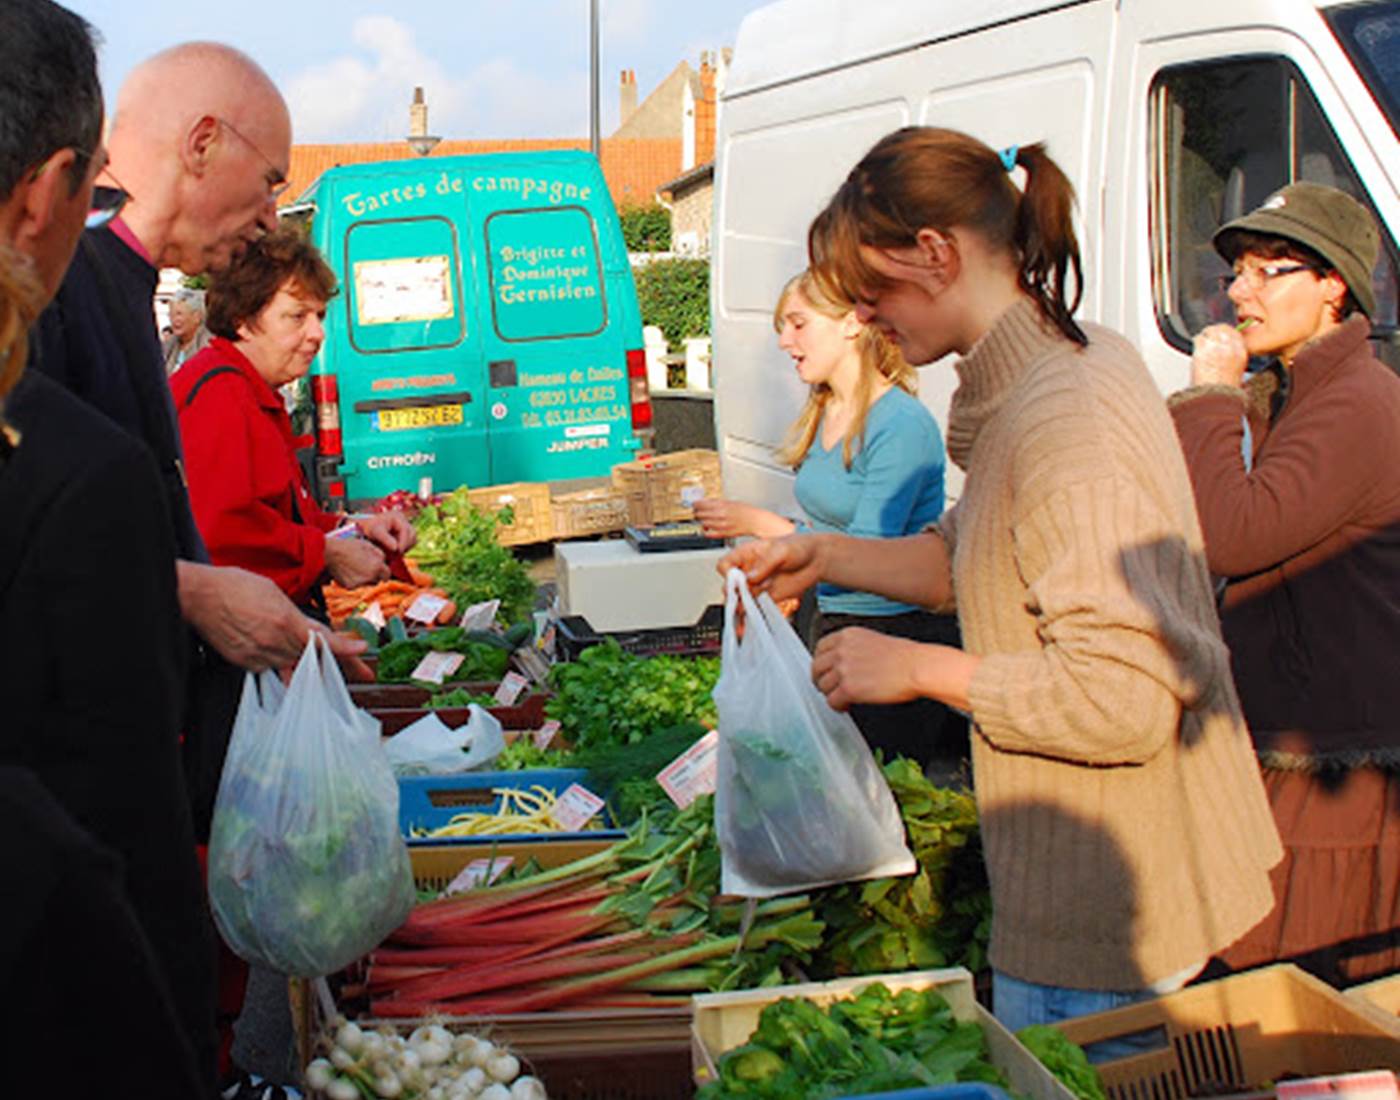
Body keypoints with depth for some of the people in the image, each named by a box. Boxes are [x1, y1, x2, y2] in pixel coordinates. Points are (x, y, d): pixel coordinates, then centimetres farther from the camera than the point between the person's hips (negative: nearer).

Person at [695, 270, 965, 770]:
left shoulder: (902, 425, -17)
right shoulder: (821, 416, 8)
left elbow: (868, 555, -21)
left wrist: (758, 522, -19)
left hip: (904, 633, -8)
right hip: (831, 624, 8)